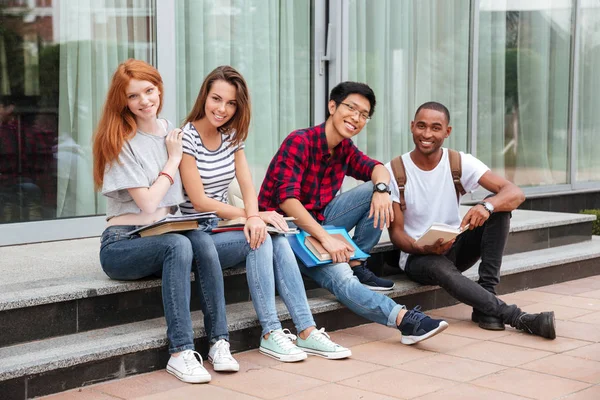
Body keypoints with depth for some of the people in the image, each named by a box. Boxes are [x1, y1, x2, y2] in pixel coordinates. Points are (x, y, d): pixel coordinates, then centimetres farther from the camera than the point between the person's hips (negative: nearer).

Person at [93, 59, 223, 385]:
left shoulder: (171, 132, 12)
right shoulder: (120, 141, -6)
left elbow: (185, 193, 19)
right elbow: (148, 203, -12)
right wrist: (173, 159, -2)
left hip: (163, 239, 5)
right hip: (122, 245, -5)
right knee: (178, 245, -34)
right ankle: (180, 352, -34)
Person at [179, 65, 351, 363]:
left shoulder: (231, 136, 11)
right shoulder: (186, 138, -11)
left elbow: (247, 185, 1)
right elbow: (199, 201, -15)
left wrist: (253, 217, -21)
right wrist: (253, 217, -16)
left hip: (224, 229, 6)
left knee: (277, 241, -21)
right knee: (261, 240, -27)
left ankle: (307, 331, -23)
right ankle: (270, 334, -23)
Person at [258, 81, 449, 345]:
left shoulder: (344, 148, 7)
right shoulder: (299, 142, -18)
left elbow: (377, 168, 10)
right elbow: (287, 200, -27)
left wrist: (381, 188, -16)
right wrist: (325, 239, -34)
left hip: (319, 220, 8)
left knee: (375, 188, -6)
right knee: (339, 276, -32)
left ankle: (356, 266, -6)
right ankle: (403, 318, -41)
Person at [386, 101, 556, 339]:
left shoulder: (461, 163, -6)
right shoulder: (394, 172, -10)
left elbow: (516, 194, -16)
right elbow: (396, 232, -8)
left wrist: (487, 206, -39)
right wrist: (423, 248, -30)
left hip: (456, 247, 4)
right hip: (417, 255, -3)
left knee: (498, 206, -20)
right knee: (443, 269, -38)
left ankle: (485, 305, -22)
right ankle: (516, 317, -33)